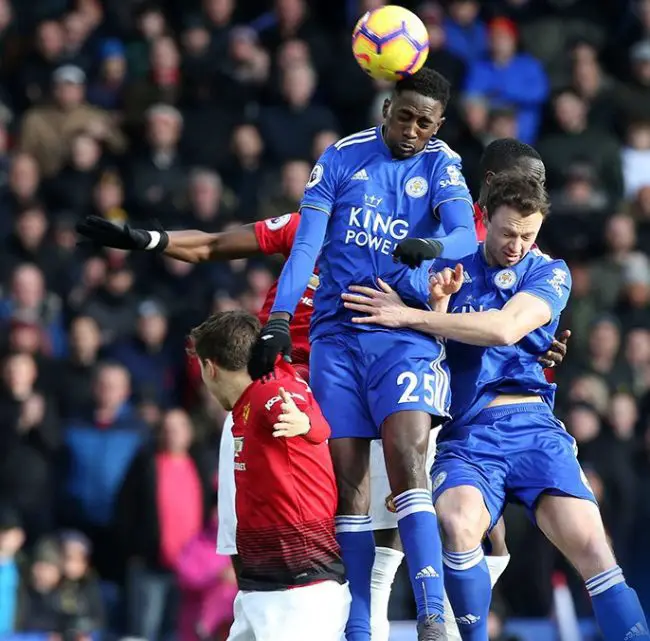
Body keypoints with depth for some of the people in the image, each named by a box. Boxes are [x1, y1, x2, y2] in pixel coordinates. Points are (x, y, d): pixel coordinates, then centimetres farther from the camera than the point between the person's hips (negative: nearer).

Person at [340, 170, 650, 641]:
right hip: (466, 434, 0)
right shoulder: (451, 269, 12)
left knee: (590, 544, -20)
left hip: (531, 426, 0)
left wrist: (408, 316, -15)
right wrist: (438, 304, -10)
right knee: (457, 524, -32)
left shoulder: (550, 274, 6)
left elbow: (505, 328, -12)